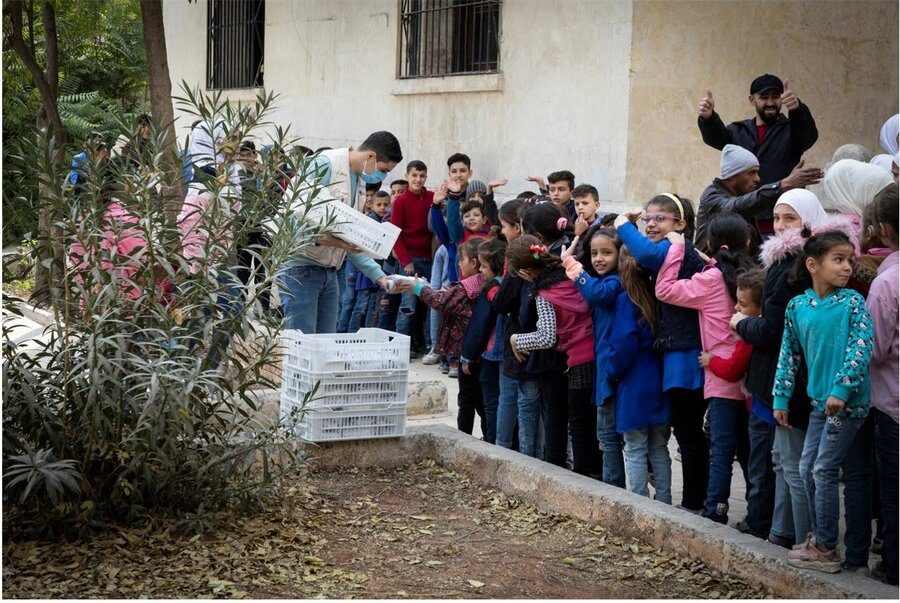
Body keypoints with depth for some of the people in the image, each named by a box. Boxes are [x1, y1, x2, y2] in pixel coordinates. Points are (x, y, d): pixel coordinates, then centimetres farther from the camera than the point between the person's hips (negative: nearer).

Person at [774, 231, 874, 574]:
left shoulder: (852, 302, -9)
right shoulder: (797, 306, 5)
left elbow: (861, 348, -16)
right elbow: (789, 353, 12)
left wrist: (841, 390, -23)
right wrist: (781, 398, 11)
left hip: (847, 401, -6)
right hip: (820, 400, 6)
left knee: (823, 471, -4)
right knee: (807, 468, 12)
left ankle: (826, 549, 7)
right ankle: (819, 537, 27)